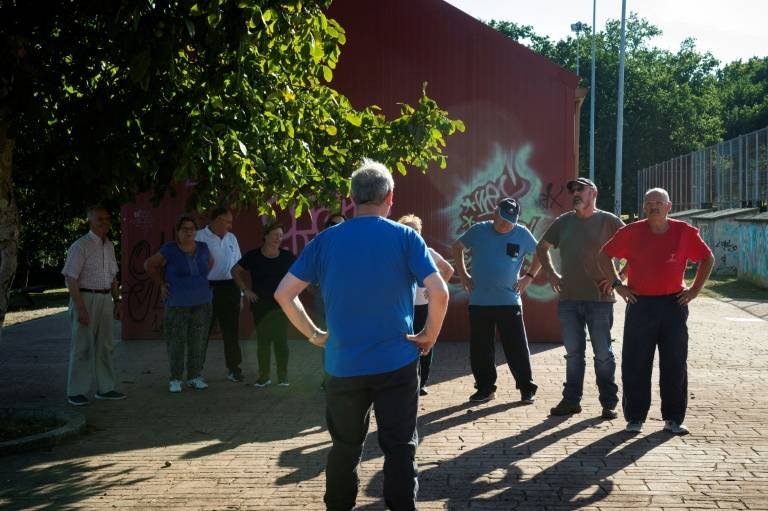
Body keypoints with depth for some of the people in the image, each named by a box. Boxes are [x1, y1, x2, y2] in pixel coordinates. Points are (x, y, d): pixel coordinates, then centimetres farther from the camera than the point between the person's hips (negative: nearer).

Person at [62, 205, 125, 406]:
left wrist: (117, 301, 13)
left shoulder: (109, 246, 11)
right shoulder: (80, 246, -12)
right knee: (82, 346, -3)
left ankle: (105, 388, 20)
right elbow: (71, 279, -16)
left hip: (105, 299, 7)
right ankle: (75, 392, 5)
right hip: (85, 299, -7)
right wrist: (81, 308, -20)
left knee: (105, 346, 11)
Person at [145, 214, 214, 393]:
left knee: (198, 342, 4)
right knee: (176, 342, -2)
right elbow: (149, 265, 4)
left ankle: (195, 377, 15)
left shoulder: (202, 248, 6)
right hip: (177, 304, -3)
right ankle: (175, 379, 8)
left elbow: (210, 262, 27)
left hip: (202, 303, 3)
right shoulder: (169, 249, -6)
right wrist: (161, 284, 2)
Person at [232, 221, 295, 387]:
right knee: (263, 340, 5)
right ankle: (264, 376, 14)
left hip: (281, 305, 0)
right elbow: (236, 271, 8)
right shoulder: (253, 256, -3)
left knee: (281, 339, -3)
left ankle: (283, 376, 6)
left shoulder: (287, 256, 0)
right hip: (260, 305, 0)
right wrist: (245, 289, 0)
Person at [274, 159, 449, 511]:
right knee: (399, 448, 7)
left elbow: (283, 294, -1)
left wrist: (314, 334, 7)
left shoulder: (326, 241, 1)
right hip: (396, 363, -2)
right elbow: (439, 293, -15)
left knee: (344, 447, 18)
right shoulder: (405, 238, -5)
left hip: (343, 366, 2)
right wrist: (430, 336, 0)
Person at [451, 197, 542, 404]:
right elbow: (457, 247, 15)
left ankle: (527, 389, 12)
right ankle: (485, 388, 20)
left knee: (517, 348, 1)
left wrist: (529, 277, 3)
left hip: (509, 302, -1)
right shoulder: (478, 231, 0)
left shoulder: (522, 234, -1)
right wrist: (463, 275, 10)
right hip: (479, 302, 2)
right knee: (480, 350, 8)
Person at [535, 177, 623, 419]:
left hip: (599, 298, -4)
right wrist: (551, 274, 14)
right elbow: (541, 248, 24)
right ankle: (571, 400, 18)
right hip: (568, 299, 4)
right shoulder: (563, 222, 10)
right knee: (573, 352, 10)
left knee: (603, 354, 2)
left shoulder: (608, 221, -3)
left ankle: (609, 403, 12)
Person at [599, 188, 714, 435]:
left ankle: (673, 419, 16)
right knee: (635, 364, 1)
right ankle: (635, 418, 11)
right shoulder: (632, 232, -1)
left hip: (674, 304, 1)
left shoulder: (684, 232, 1)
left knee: (675, 365, 6)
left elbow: (707, 259, 14)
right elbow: (605, 255, 9)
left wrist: (695, 289, 6)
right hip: (640, 305, -1)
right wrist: (616, 284, 1)